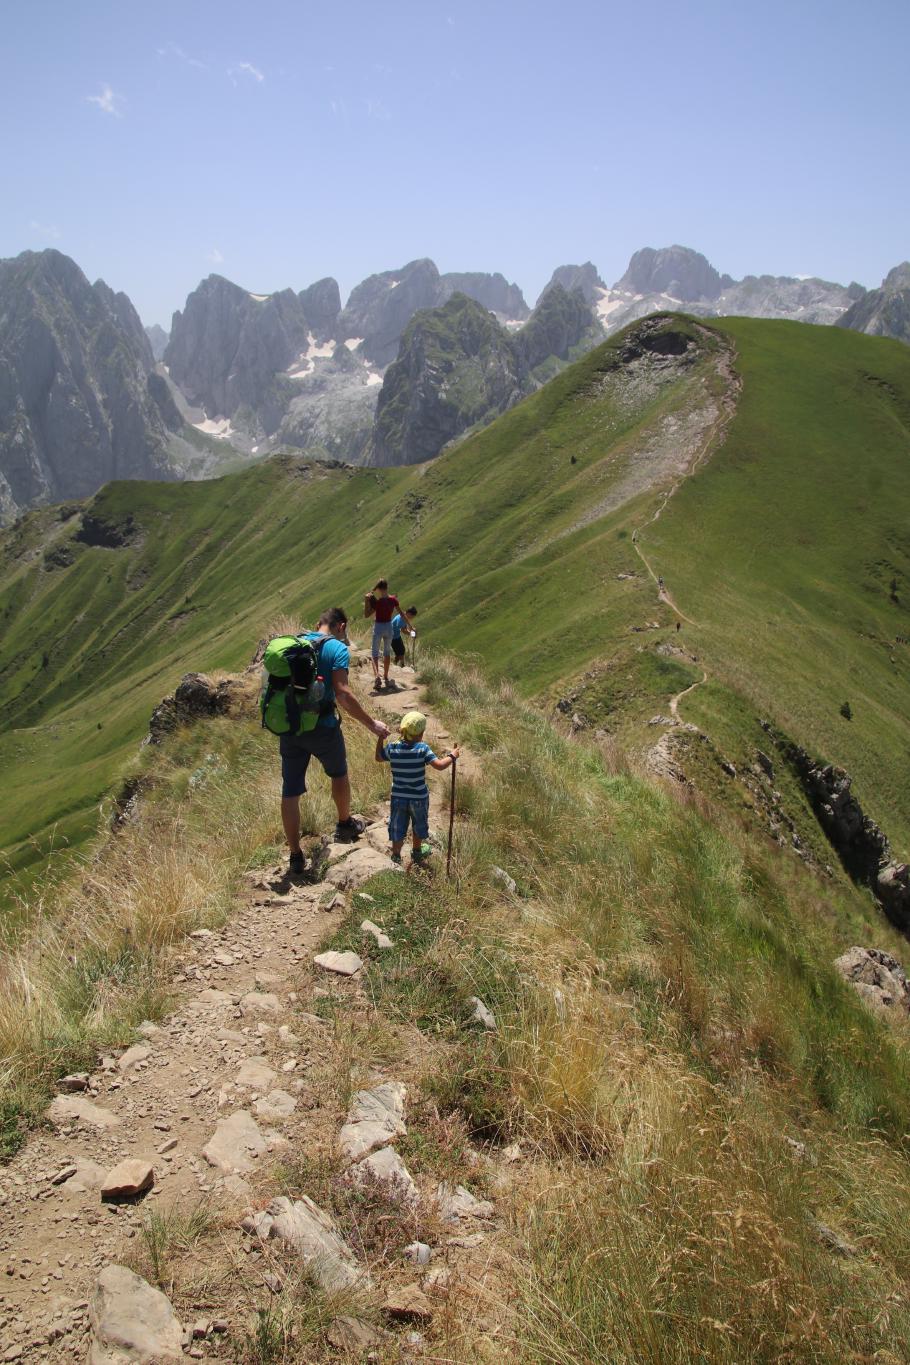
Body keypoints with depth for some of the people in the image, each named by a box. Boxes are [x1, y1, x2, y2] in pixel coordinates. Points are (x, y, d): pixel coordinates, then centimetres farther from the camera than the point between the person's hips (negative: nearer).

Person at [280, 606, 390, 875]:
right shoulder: (337, 649, -8)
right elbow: (342, 694, -18)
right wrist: (371, 724, -13)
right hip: (322, 727, -4)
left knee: (290, 791, 8)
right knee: (339, 774, 24)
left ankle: (295, 856, 13)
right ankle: (345, 825, 42)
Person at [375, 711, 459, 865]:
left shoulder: (392, 747, -10)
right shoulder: (422, 748, -20)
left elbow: (378, 758, 9)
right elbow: (440, 766, -26)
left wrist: (381, 738, 15)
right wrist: (452, 756, -10)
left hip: (398, 796, 1)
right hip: (419, 797, -1)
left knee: (397, 829, 15)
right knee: (419, 826, 24)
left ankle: (396, 857, 23)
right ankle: (417, 852, 43)